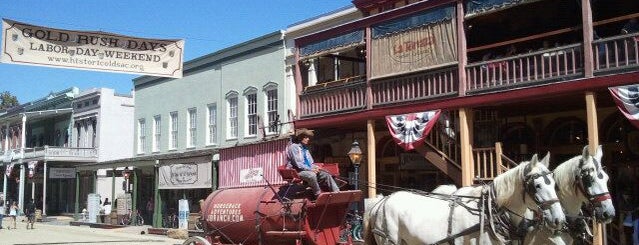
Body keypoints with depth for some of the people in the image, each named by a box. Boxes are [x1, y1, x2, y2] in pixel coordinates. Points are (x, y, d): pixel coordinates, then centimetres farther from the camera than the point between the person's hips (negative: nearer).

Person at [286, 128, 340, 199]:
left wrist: (316, 167, 0)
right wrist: (311, 169, -19)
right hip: (297, 171, -8)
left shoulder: (305, 148, 19)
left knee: (326, 175, -10)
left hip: (309, 170, 8)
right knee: (311, 175, -38)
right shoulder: (294, 147, -8)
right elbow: (297, 164, -17)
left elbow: (311, 163, 23)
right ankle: (319, 196, -30)